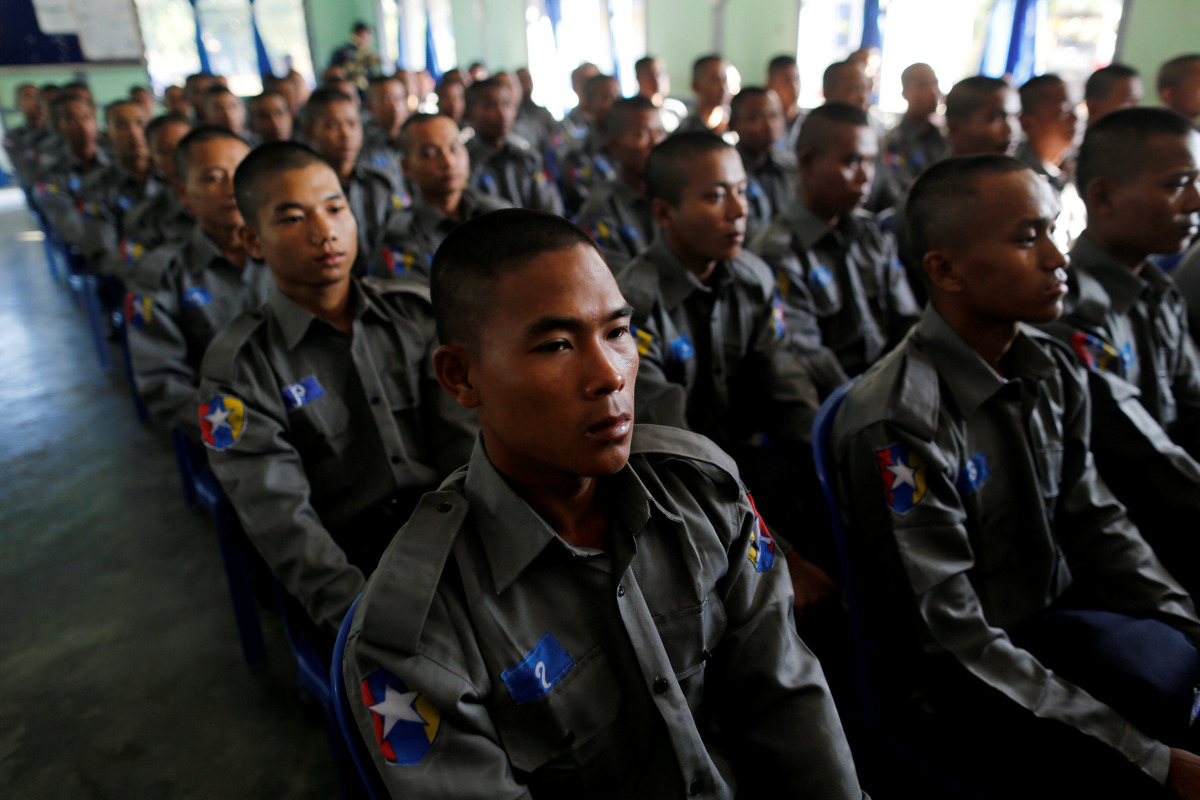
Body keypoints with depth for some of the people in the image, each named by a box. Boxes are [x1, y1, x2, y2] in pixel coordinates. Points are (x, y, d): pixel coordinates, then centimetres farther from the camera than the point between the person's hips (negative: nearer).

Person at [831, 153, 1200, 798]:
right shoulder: (895, 424, -25)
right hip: (958, 696, -7)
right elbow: (952, 646, -22)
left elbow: (1096, 528, 8)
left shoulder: (1054, 374, 0)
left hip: (1056, 627, 7)